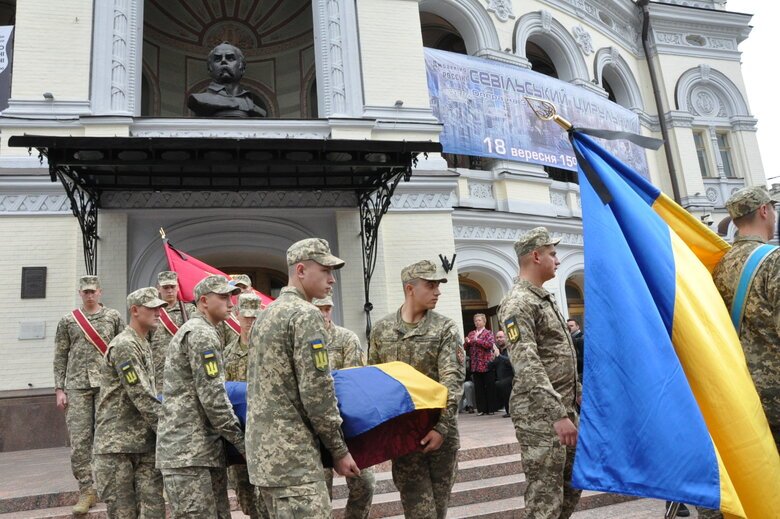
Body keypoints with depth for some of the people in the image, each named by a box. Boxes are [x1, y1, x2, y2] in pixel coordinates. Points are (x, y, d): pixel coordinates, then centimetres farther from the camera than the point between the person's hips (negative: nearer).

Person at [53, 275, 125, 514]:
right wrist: (59, 389, 2)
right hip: (77, 386, 1)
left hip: (107, 384, -1)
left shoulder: (113, 317, 5)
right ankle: (86, 491, 10)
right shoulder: (68, 321, 8)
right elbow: (60, 357, 8)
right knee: (79, 441, 0)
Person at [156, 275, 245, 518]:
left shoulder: (191, 330, 19)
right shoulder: (202, 334, -14)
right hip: (187, 450, -10)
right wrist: (240, 440, -12)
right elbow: (212, 398, -19)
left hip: (206, 448, 10)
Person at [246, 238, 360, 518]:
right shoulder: (306, 314, -13)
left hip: (262, 448, 10)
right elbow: (316, 393, -18)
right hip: (291, 454, -10)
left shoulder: (265, 315, 15)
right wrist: (339, 449, -7)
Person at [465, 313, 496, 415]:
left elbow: (490, 344, -16)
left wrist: (477, 340, -16)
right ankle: (481, 409, 13)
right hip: (475, 365, 4)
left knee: (489, 387, 1)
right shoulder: (471, 333, 16)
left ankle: (490, 409, 8)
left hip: (486, 364, -4)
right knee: (478, 388, 6)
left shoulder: (488, 333, 2)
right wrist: (467, 342, -7)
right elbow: (465, 347, 14)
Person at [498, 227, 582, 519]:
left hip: (563, 408, 10)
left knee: (573, 483, 20)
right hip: (540, 415, -10)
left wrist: (578, 392, 23)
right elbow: (527, 365, -26)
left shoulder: (544, 298, 15)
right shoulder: (518, 303, -17)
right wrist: (557, 415, -29)